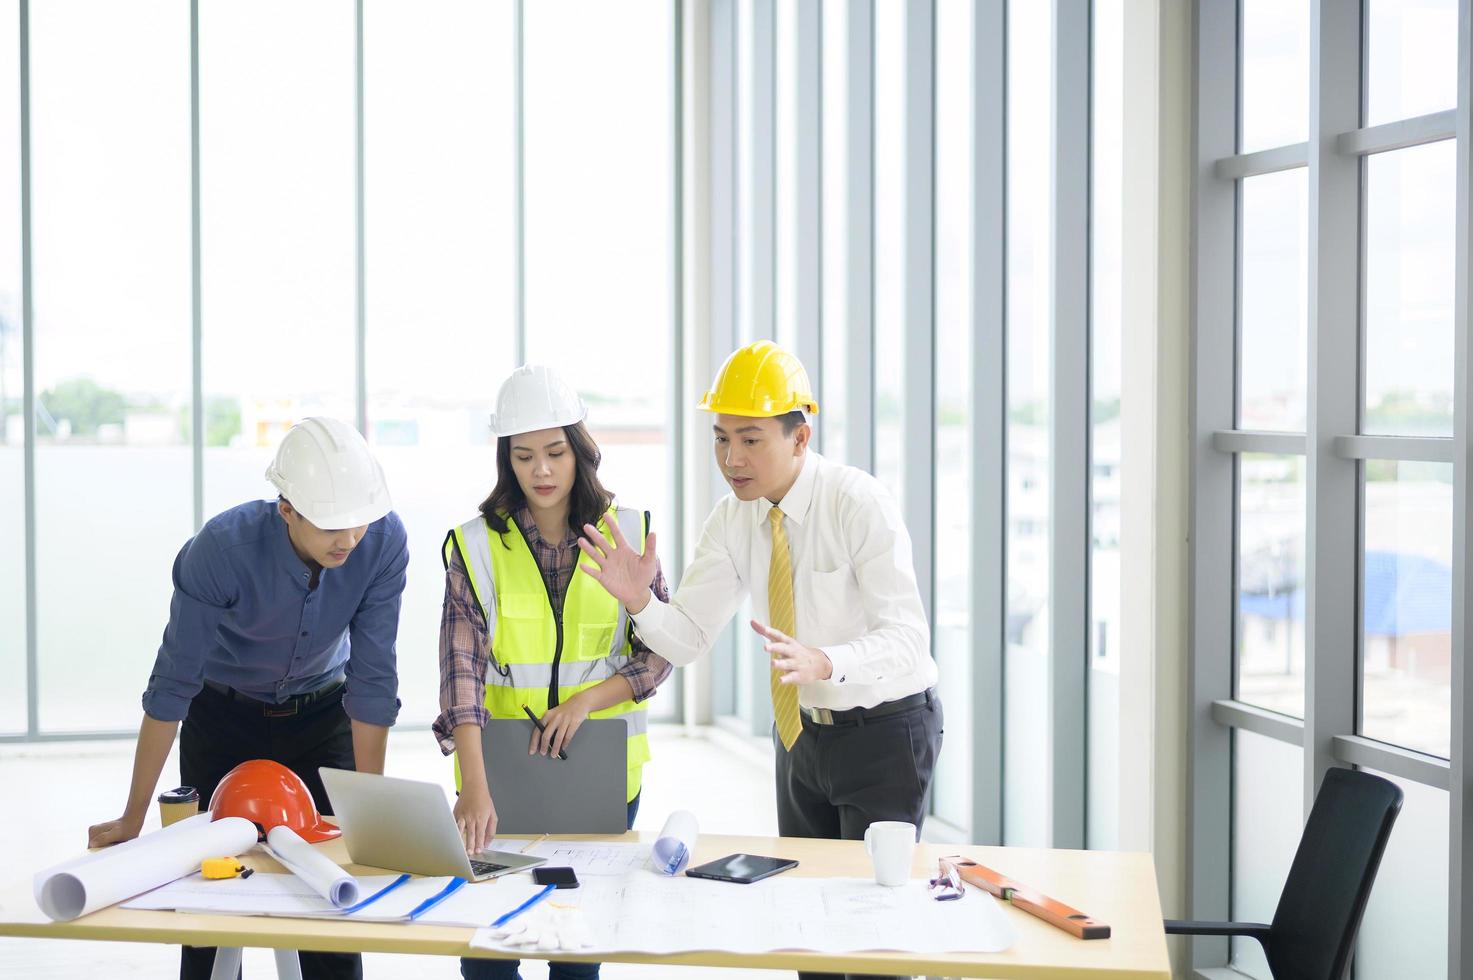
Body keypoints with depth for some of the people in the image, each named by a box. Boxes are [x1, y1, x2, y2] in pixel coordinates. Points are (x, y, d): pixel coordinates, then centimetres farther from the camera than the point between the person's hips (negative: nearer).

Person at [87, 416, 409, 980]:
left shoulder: (384, 542, -27)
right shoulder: (221, 548, -32)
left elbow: (373, 678, -19)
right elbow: (172, 684, -26)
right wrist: (134, 816, -22)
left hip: (321, 713, 1)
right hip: (223, 716, -1)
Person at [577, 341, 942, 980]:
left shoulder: (860, 504, -21)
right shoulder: (733, 520, -4)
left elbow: (906, 638, -29)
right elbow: (686, 638, -6)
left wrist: (822, 662, -48)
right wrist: (638, 600, -28)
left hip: (883, 732, -6)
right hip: (801, 731, 6)